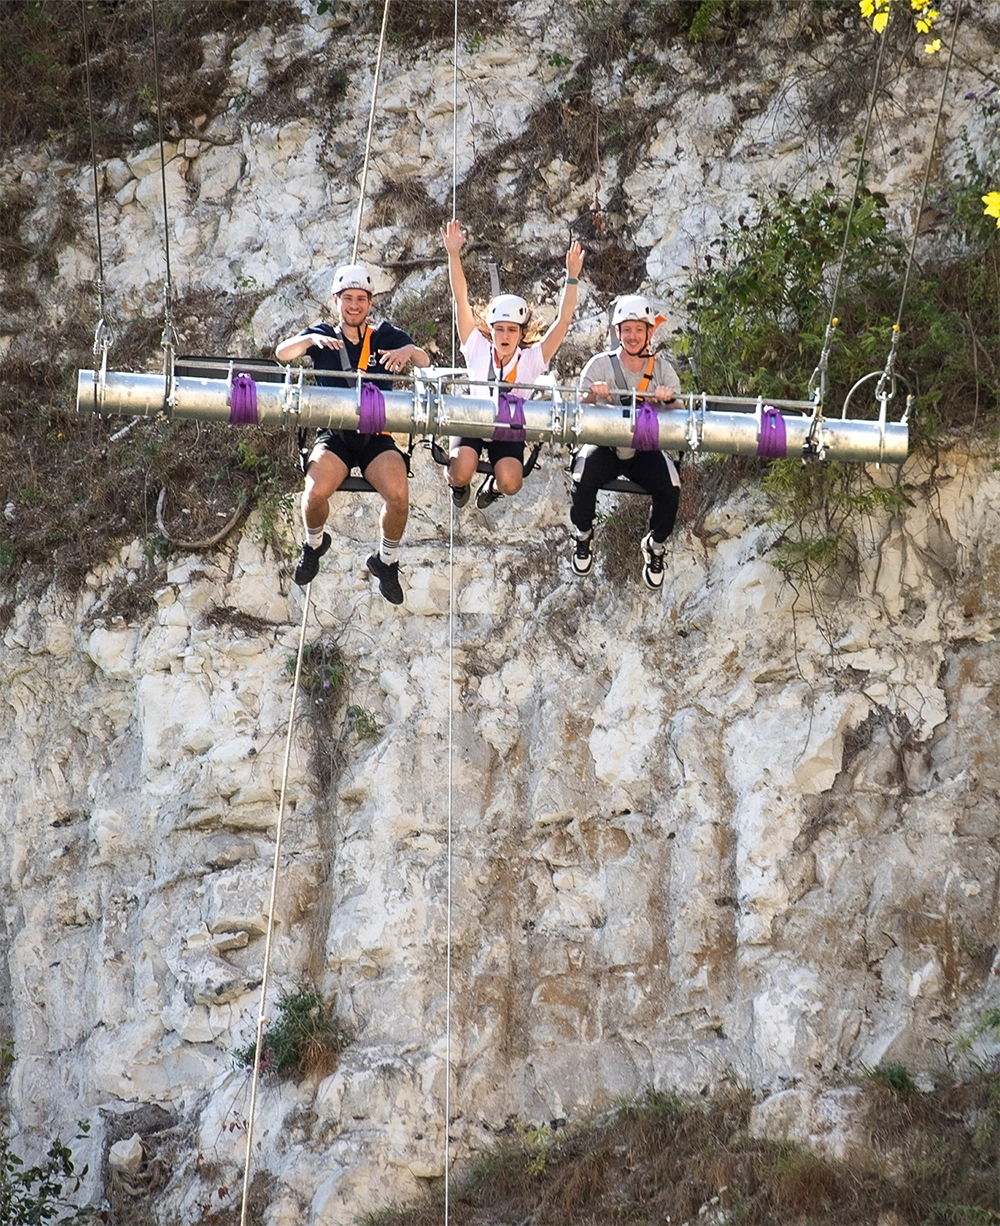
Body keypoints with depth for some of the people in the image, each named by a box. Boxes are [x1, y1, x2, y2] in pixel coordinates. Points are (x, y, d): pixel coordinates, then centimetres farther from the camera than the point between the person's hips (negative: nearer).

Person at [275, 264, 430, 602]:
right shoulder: (323, 335, 10)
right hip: (334, 435, 0)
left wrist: (410, 350, -27)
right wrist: (311, 339, -26)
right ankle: (314, 544, 8)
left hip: (377, 437, 0)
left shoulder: (386, 336, 11)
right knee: (316, 491, -29)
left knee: (398, 495, -27)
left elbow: (424, 362, -3)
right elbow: (282, 353, -6)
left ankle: (386, 561, 2)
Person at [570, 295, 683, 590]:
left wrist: (668, 400, -26)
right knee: (584, 477, -32)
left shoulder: (662, 368, 2)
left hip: (645, 449, 1)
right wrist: (593, 395, -29)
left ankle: (655, 545, 2)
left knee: (670, 487, -28)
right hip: (606, 446, -1)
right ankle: (583, 534, 0)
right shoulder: (600, 365, -2)